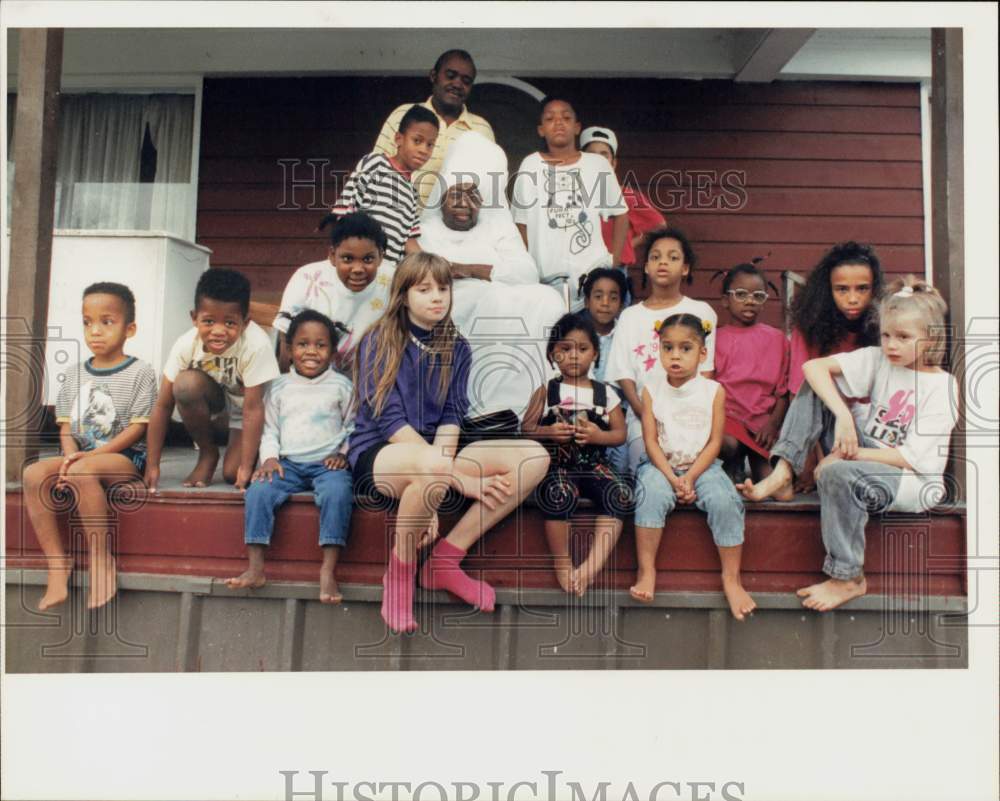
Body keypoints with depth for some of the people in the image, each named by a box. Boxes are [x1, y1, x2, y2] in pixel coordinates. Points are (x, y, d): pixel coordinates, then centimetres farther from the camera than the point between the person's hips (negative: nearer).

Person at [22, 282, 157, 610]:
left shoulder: (139, 372, -2)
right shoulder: (73, 374, 14)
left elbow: (137, 429, -8)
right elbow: (66, 427, 11)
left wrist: (90, 454, -17)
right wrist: (71, 455, -11)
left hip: (125, 457, -5)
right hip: (80, 457, 6)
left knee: (83, 471, -36)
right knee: (33, 473, -22)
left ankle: (101, 560, -22)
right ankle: (57, 562, -16)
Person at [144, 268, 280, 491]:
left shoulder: (257, 345, -37)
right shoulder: (185, 345, -27)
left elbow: (253, 409, -31)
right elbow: (163, 405, -21)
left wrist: (246, 467, -28)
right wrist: (152, 466, -21)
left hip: (245, 406, -3)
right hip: (215, 400, 3)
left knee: (233, 473, -20)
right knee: (186, 383, -30)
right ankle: (207, 454, -7)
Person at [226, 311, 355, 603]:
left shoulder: (341, 386, 11)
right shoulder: (279, 387, 15)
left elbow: (352, 426, 14)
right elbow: (269, 430, 15)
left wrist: (344, 453, -3)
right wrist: (269, 457, -2)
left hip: (327, 463, -2)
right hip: (288, 463, 2)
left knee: (337, 493, -34)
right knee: (258, 491, -25)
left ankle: (328, 570, -32)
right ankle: (255, 568, -21)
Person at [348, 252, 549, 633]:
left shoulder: (457, 348, 8)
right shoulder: (379, 341, -6)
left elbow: (451, 417, -2)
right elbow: (389, 421, -15)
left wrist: (435, 485, -20)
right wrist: (458, 479, -24)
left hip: (430, 458, 5)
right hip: (377, 455, -5)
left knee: (534, 458, -15)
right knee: (432, 465, -41)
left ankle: (445, 559, -11)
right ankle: (399, 573, -14)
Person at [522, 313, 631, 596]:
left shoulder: (605, 393, 11)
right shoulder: (546, 391, 8)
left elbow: (620, 433, 9)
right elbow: (526, 428, 5)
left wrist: (598, 435, -11)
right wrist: (549, 432, -15)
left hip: (594, 463, 2)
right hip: (557, 464, -2)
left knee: (619, 493, -26)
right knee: (559, 494, -33)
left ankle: (591, 566, -23)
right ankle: (563, 565, -13)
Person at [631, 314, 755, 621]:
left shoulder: (713, 391, 0)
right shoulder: (652, 389, 1)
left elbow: (714, 442, -3)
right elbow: (651, 440, -3)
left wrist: (690, 478, -15)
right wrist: (672, 479, -16)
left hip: (702, 465, 0)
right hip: (661, 465, 0)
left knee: (724, 500, -27)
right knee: (652, 493, -32)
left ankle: (731, 578, -14)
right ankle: (646, 571, -23)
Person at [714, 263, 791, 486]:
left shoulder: (777, 338, 11)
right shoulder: (716, 338, 7)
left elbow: (783, 390, 7)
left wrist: (773, 423, -7)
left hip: (763, 419, 2)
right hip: (728, 414, -1)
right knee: (728, 444, -35)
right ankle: (733, 467, 0)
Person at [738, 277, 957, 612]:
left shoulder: (942, 388, -12)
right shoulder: (878, 360, 0)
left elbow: (912, 459, -18)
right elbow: (813, 366, -12)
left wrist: (848, 454, -19)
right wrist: (843, 416, -23)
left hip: (915, 482, -5)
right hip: (867, 454, 6)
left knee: (838, 474, -38)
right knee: (815, 387, -6)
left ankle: (849, 578, -19)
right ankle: (782, 472, -20)